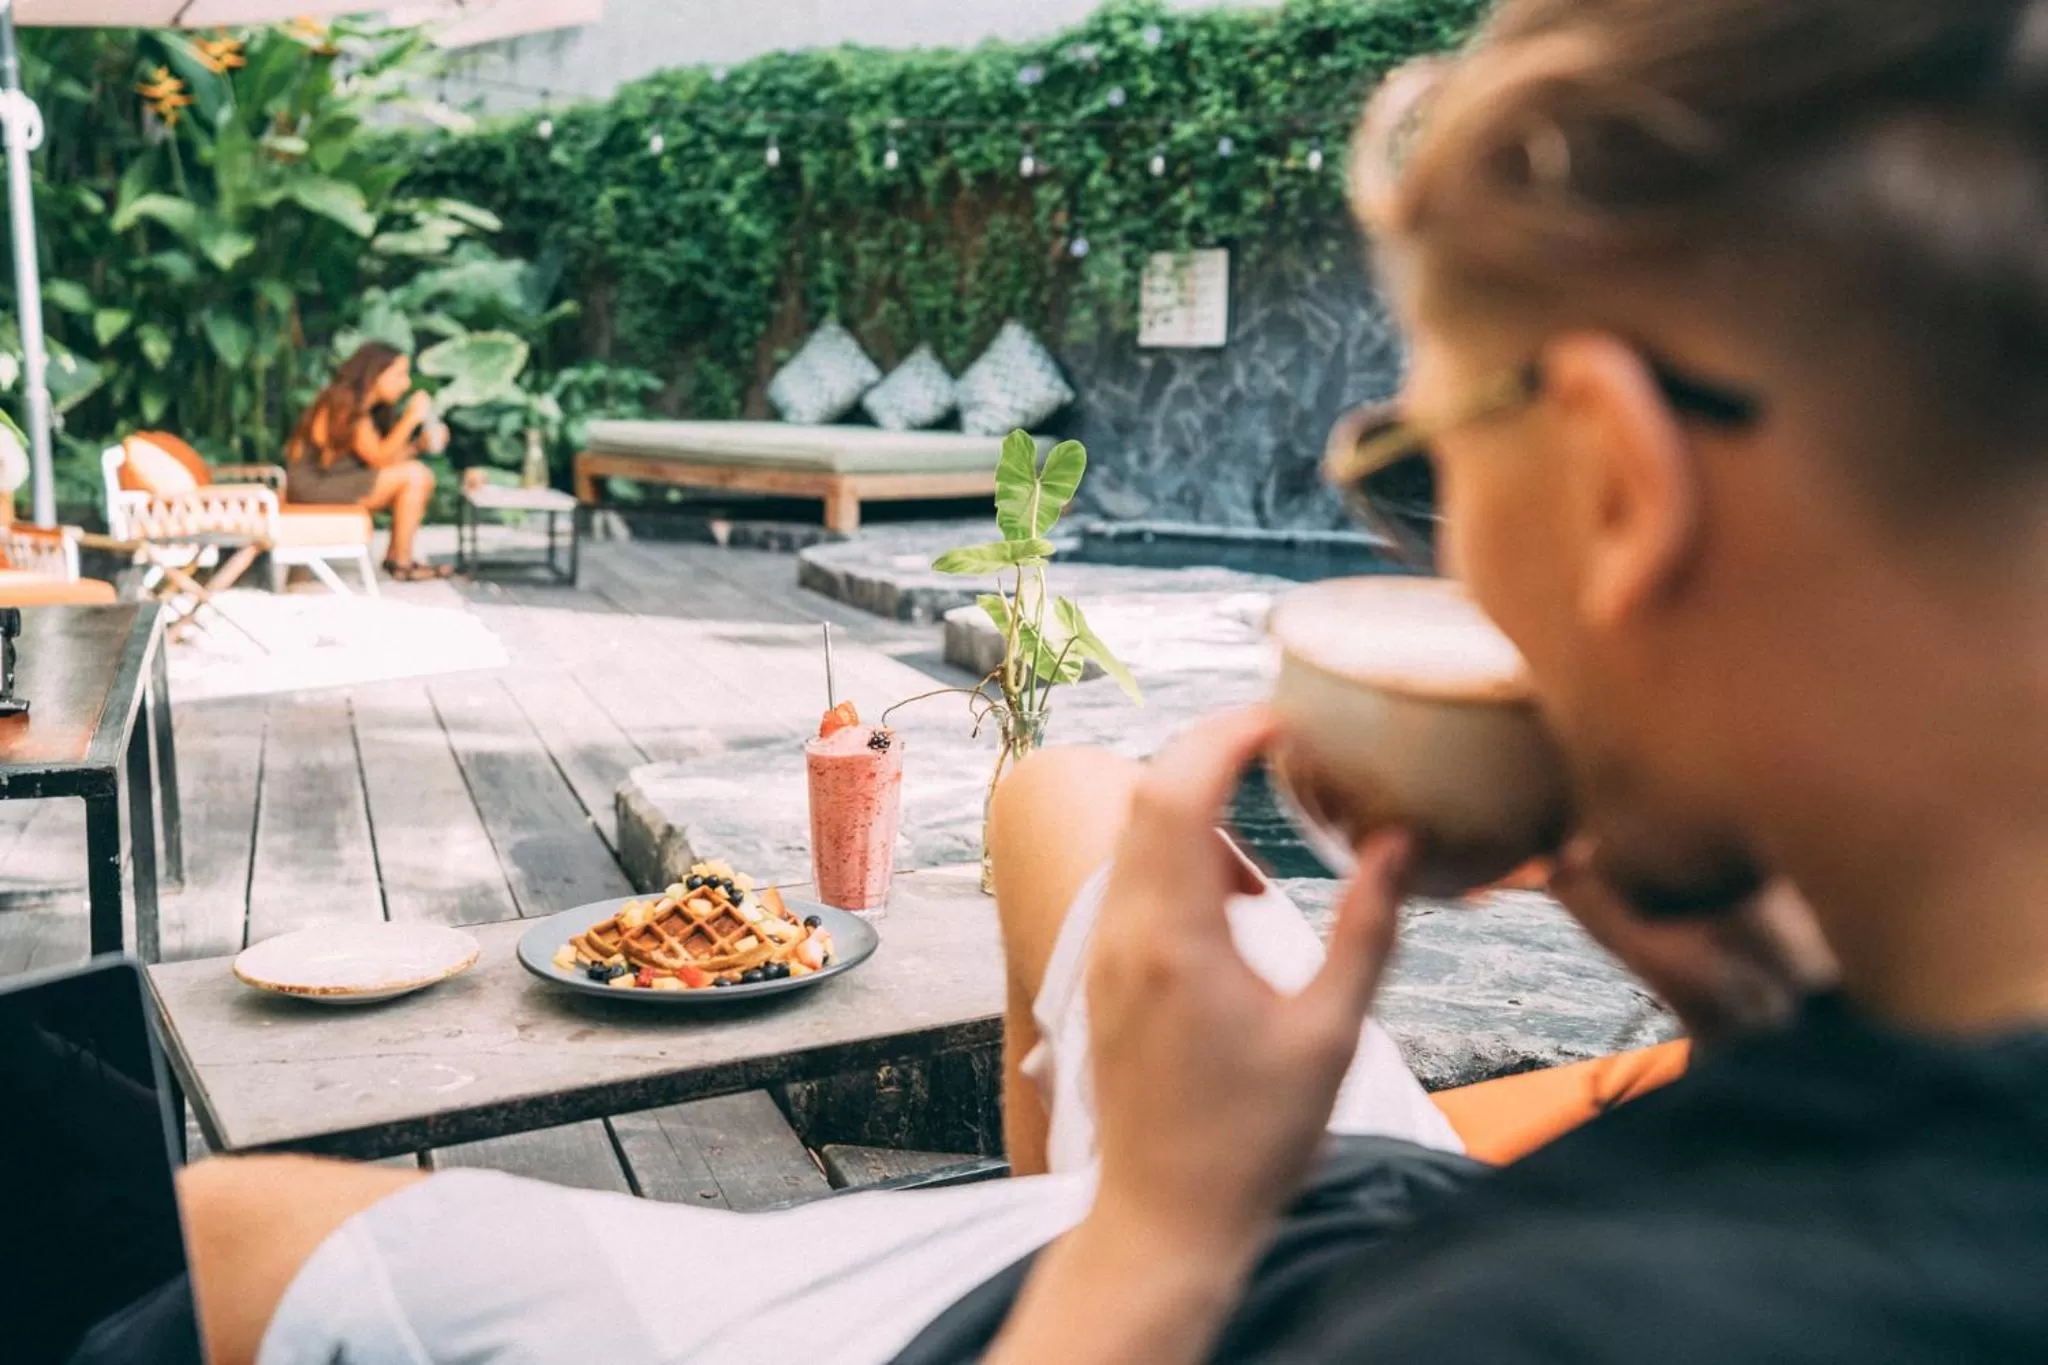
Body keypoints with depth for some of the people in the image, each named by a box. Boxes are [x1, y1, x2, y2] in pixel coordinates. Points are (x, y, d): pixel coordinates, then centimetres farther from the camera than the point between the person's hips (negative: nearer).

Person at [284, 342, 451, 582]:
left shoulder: (363, 406, 12)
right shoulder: (344, 404, -17)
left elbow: (382, 457, 6)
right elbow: (378, 458, -18)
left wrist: (419, 444, -5)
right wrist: (410, 418, -18)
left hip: (334, 480, 10)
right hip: (315, 484, -10)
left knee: (423, 479, 5)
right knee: (413, 475, -17)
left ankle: (395, 556, 2)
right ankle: (401, 563, -9)